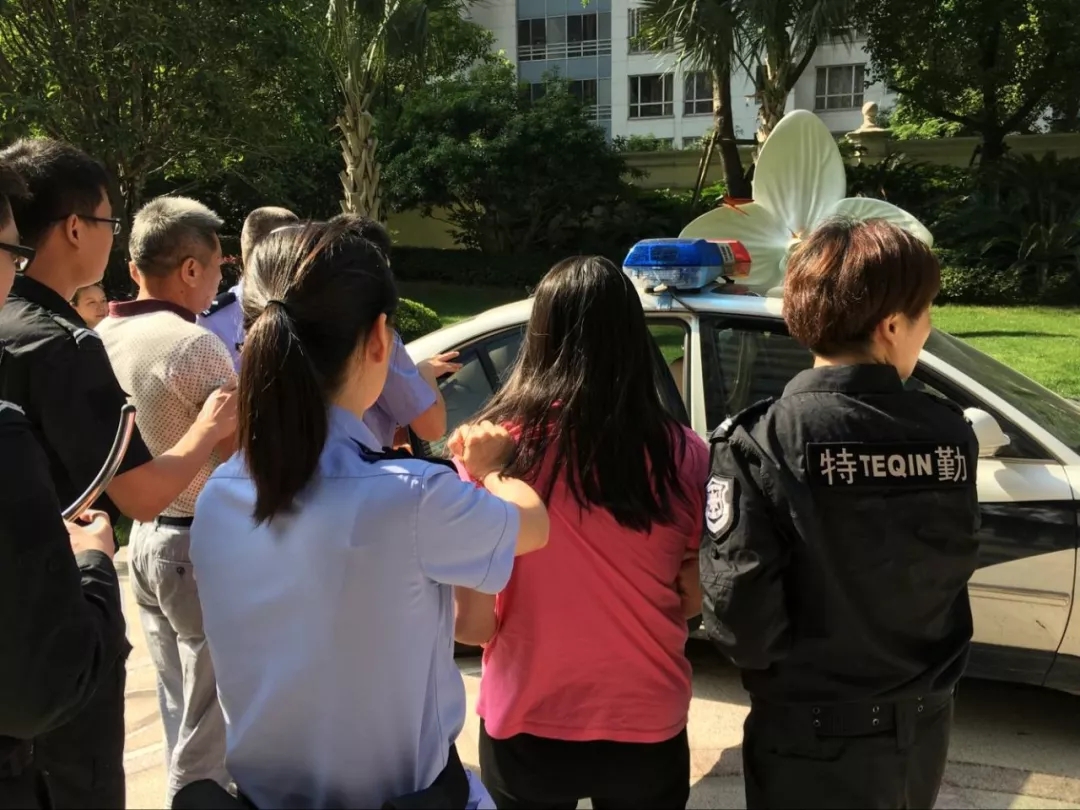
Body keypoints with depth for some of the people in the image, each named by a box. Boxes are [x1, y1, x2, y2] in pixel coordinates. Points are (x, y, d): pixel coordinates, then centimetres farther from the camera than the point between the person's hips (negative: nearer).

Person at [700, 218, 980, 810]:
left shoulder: (761, 442, -21)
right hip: (923, 730, 4)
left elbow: (740, 620, -22)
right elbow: (949, 571, 4)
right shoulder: (950, 435, -9)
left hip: (812, 743, -4)